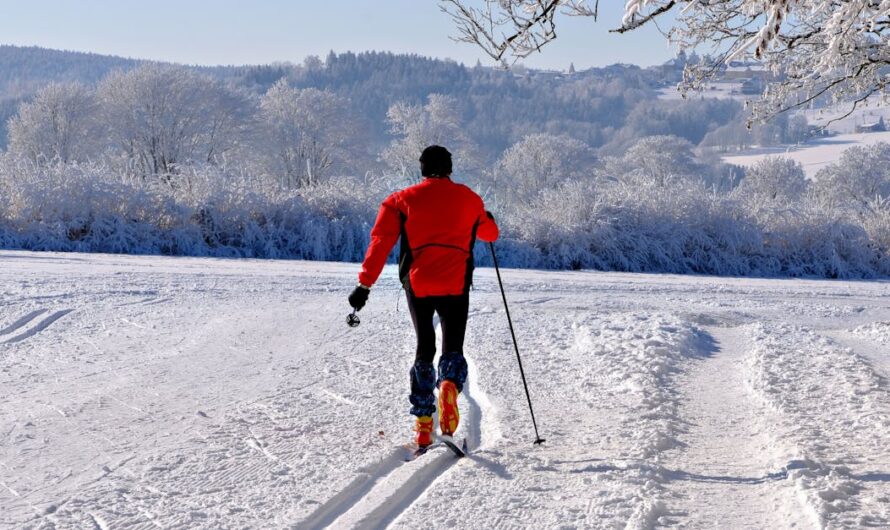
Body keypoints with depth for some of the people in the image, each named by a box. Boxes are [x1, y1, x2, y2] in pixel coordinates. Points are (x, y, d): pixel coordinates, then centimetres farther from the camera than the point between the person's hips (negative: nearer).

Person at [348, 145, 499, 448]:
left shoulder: (402, 200, 7)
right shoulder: (468, 198, 11)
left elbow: (381, 241, -4)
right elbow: (490, 233, 28)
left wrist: (365, 284, -7)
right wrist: (487, 219, 51)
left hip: (417, 285, 0)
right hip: (455, 285, 0)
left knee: (424, 349, 15)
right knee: (453, 348, 9)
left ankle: (423, 422, 6)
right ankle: (450, 384, -27)